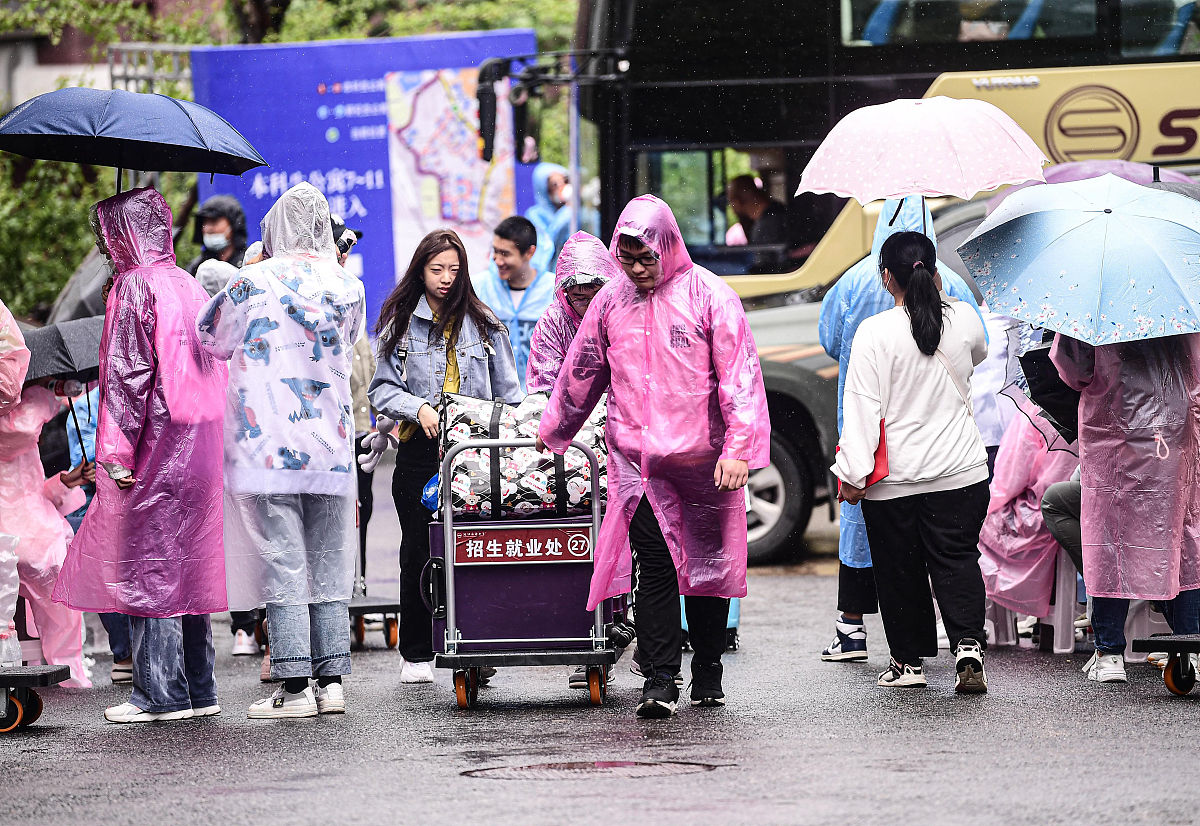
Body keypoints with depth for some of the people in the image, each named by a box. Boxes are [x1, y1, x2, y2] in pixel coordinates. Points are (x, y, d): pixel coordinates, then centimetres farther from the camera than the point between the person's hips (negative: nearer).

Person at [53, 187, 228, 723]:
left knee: (144, 567, -4)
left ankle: (160, 693, -5)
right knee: (186, 565, 11)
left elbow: (128, 374, -15)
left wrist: (116, 451, -15)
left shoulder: (134, 287, -9)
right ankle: (198, 689, 12)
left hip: (156, 450, -8)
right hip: (200, 449, 8)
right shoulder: (189, 285, 15)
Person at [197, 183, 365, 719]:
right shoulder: (347, 287, 3)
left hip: (267, 447, -4)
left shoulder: (253, 283, -7)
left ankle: (294, 687, -6)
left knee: (282, 565, -3)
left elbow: (211, 337, 8)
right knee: (329, 567, 10)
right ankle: (331, 680, 9)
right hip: (332, 450, 4)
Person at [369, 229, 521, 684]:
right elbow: (382, 388, 4)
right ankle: (416, 655, 12)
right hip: (419, 451, 0)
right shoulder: (401, 324, 7)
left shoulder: (483, 323, 10)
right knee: (419, 551, 3)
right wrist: (418, 408, -13)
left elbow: (509, 391, 10)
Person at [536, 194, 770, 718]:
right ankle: (659, 681, -8)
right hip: (636, 456, 2)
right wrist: (549, 435, 28)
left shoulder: (708, 295, -4)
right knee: (654, 565, -7)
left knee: (709, 562, 8)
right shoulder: (611, 301, 8)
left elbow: (739, 375, -7)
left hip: (702, 455, -2)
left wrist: (738, 448, -16)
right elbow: (580, 376, 20)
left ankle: (707, 675, 22)